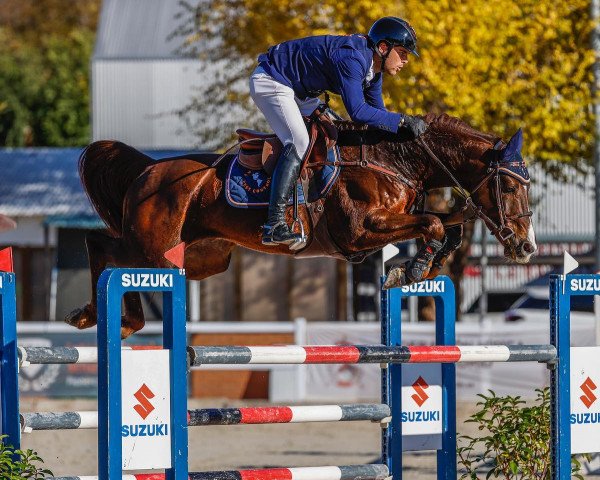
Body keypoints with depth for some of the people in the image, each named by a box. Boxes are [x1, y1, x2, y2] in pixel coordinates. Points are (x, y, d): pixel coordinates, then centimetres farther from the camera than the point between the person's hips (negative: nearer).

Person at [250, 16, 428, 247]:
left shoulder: (372, 67, 2)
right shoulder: (351, 57, -30)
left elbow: (377, 112, 11)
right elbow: (357, 111, -38)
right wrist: (403, 120, -34)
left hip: (297, 89, 11)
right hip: (269, 81, -11)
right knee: (299, 143, -25)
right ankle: (274, 225, -31)